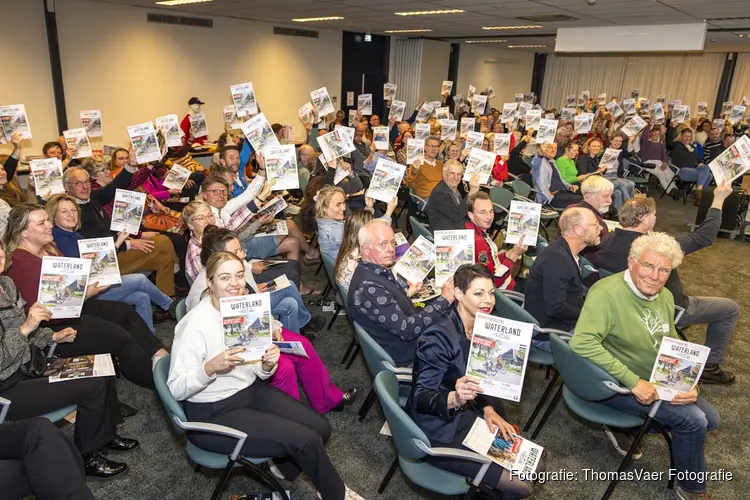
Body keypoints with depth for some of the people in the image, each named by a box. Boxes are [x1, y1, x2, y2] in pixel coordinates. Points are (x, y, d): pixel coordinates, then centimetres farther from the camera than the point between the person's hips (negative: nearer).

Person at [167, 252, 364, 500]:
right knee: (306, 440, -14)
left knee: (320, 427, -2)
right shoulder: (195, 326, -22)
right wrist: (210, 367, -36)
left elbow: (257, 373, 5)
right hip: (213, 413, -7)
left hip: (251, 390, 7)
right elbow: (175, 389, -21)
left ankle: (280, 476, 24)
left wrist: (268, 365, -17)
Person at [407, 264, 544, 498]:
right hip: (438, 432, -8)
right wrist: (454, 399, -44)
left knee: (536, 465, 11)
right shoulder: (438, 337, -27)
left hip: (466, 416, 8)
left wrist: (488, 409, -5)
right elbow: (420, 398, -26)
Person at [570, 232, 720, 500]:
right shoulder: (606, 293, -28)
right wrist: (634, 382, -34)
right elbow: (581, 342, -38)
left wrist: (688, 383, -7)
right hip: (616, 385, -9)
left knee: (710, 419, 12)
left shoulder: (664, 296, 1)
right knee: (693, 420, -14)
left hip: (656, 380, 9)